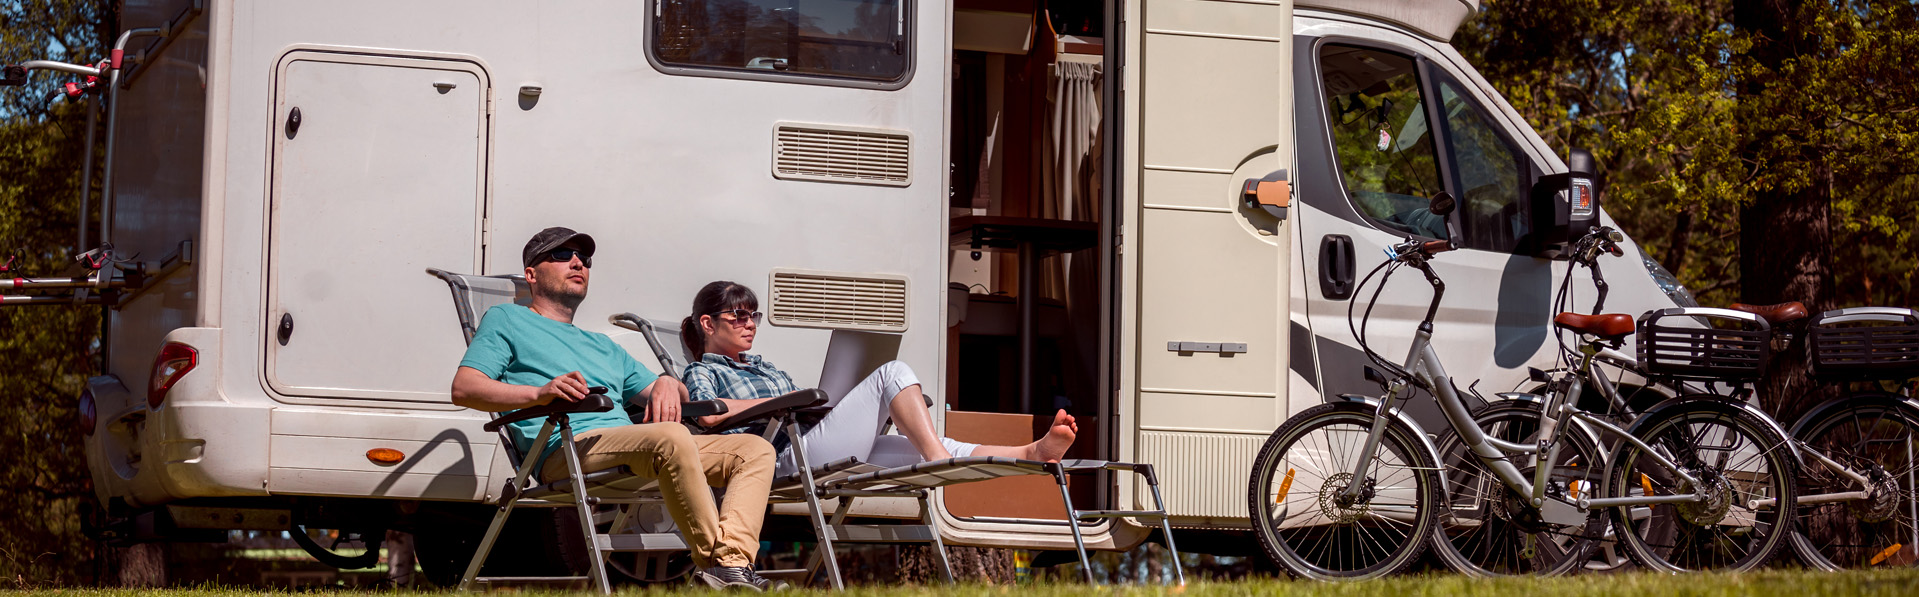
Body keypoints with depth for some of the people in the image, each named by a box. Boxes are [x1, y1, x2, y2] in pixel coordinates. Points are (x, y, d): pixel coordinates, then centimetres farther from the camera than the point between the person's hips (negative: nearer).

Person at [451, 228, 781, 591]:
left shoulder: (602, 346, 39)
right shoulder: (506, 320, 19)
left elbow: (655, 392, 33)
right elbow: (464, 388, 2)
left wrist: (667, 384, 5)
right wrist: (539, 393, -16)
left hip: (631, 452, 8)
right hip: (566, 448, -8)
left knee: (756, 449, -10)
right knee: (672, 438, -37)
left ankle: (733, 560, -32)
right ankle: (715, 560, -31)